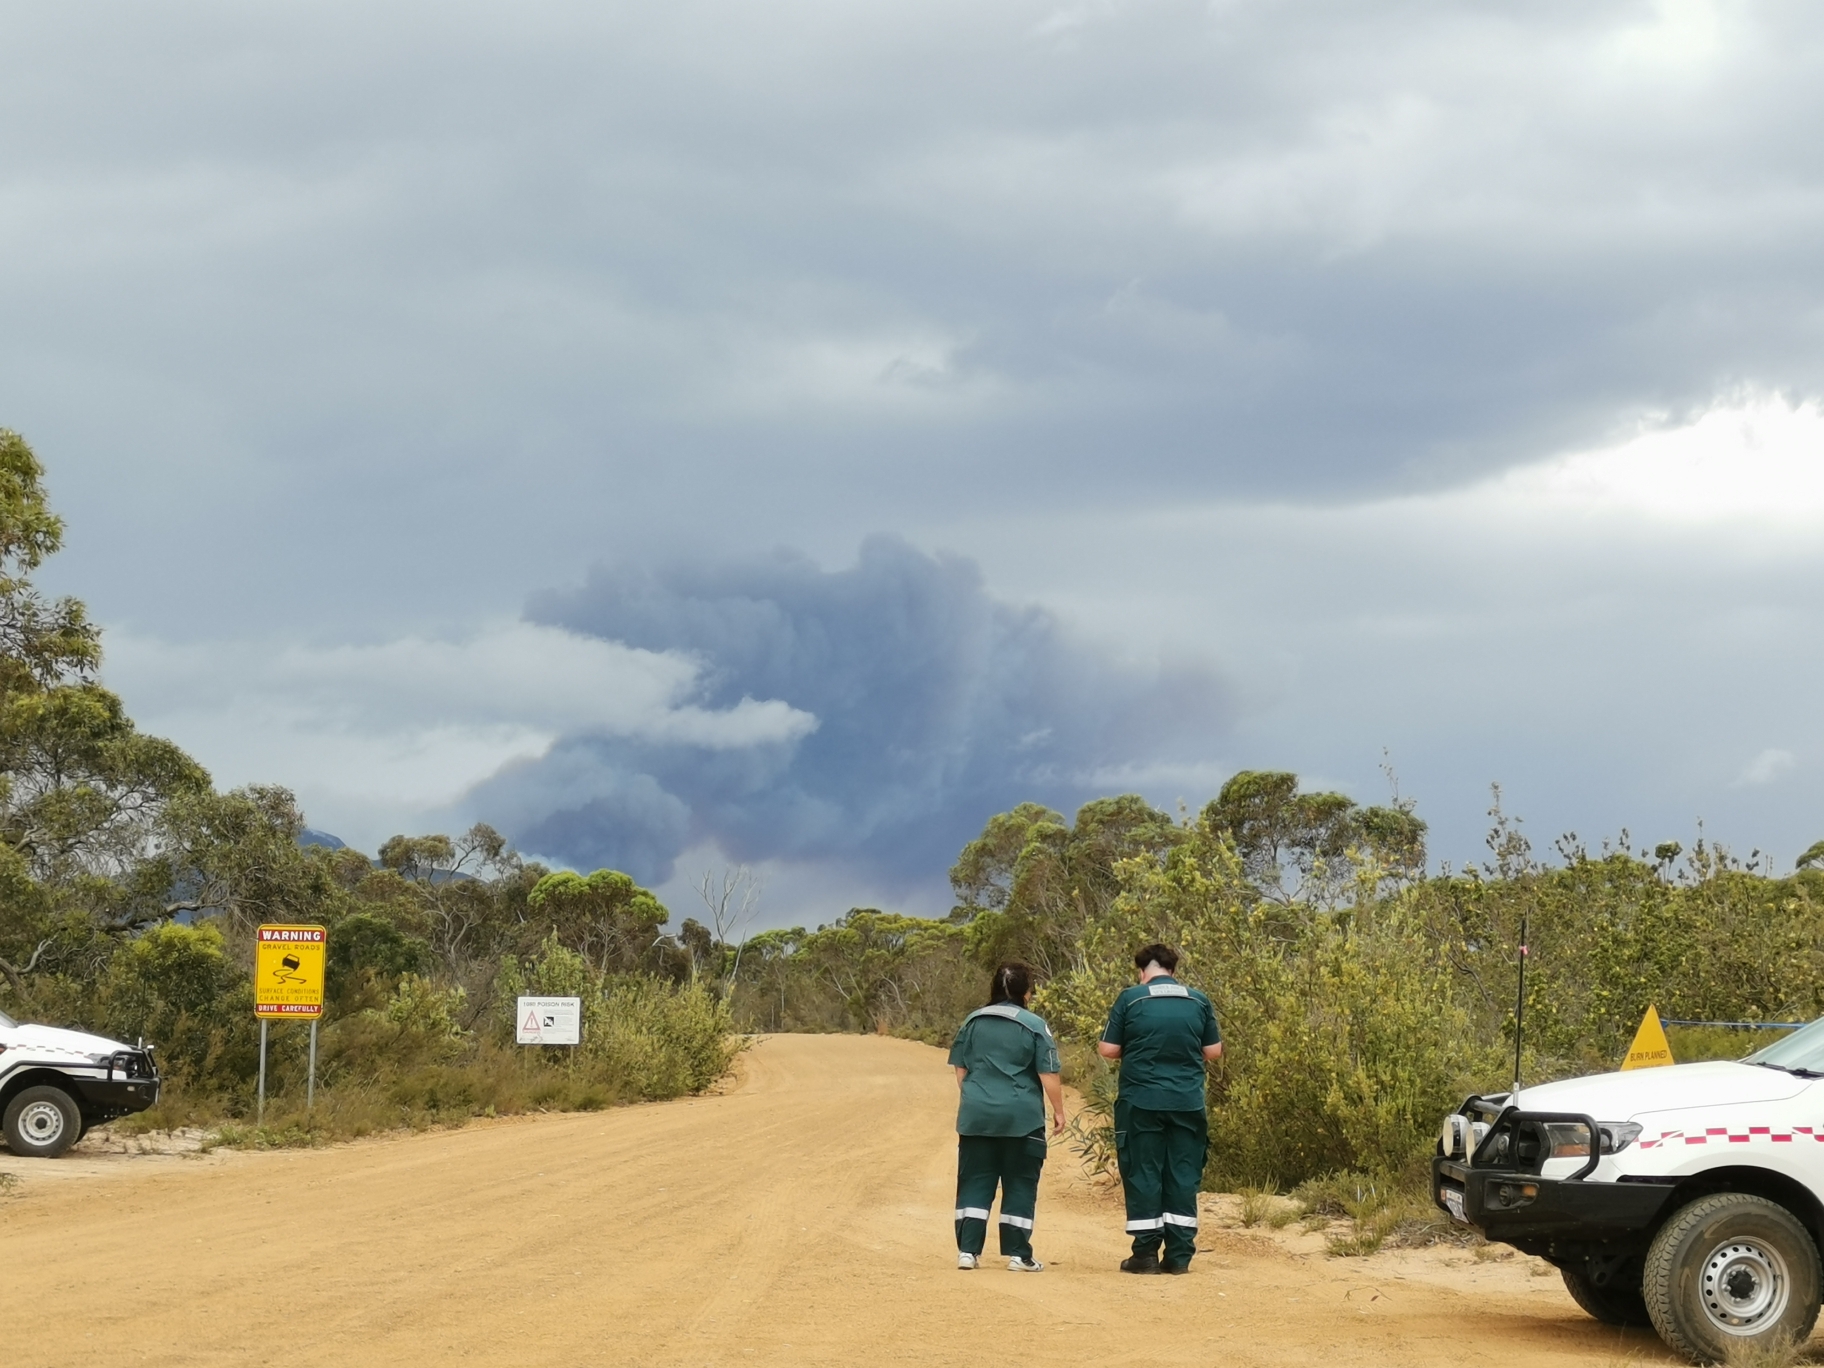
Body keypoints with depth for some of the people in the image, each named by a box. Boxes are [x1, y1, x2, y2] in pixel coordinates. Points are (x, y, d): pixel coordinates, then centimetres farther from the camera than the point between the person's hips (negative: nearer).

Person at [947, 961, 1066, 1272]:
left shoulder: (973, 1022, 6)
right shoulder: (1034, 1025, -6)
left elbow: (960, 1070, 12)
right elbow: (1048, 1075, -7)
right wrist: (1058, 1110, 3)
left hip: (976, 1115, 3)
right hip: (1021, 1118, -3)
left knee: (975, 1183, 8)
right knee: (1020, 1185, 5)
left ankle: (967, 1250, 2)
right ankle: (1018, 1254, 6)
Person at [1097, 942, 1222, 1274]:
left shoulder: (1131, 998, -5)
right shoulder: (1198, 1001, 2)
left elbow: (1108, 1049, -3)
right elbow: (1213, 1050, 8)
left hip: (1141, 1102, -2)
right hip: (1187, 1103, 2)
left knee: (1143, 1175, 4)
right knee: (1183, 1176, 7)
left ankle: (1145, 1253, 4)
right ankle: (1179, 1255, 6)